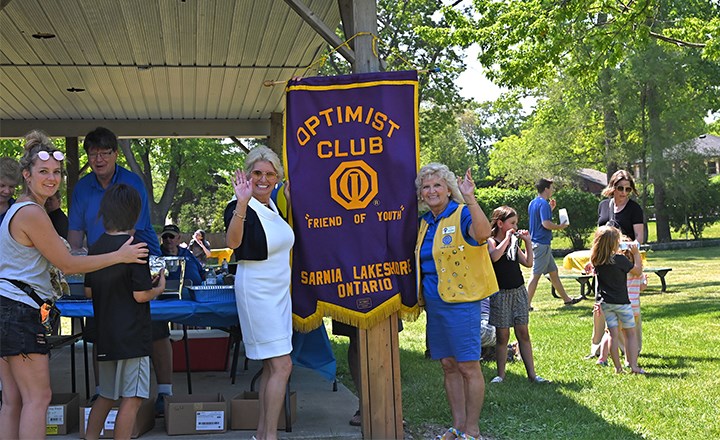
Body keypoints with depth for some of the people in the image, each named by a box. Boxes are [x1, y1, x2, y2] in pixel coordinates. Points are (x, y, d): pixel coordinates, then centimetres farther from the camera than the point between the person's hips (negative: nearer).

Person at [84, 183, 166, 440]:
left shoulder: (95, 248, 6)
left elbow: (88, 291, 13)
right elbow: (141, 295, -16)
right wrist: (159, 288, 3)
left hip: (104, 336, 7)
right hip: (132, 335, -7)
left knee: (106, 397, 18)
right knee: (131, 399, -3)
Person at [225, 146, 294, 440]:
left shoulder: (273, 205, 8)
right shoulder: (241, 207, -16)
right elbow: (233, 242, -36)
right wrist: (242, 203, -50)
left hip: (279, 291, 9)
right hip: (257, 291, -9)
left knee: (271, 366, 11)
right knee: (282, 366, -12)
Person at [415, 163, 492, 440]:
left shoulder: (462, 215, -10)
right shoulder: (425, 222, 12)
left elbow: (483, 233, -33)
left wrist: (470, 199, -43)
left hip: (460, 301, -8)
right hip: (433, 303, 8)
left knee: (468, 367, -2)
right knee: (449, 366, 13)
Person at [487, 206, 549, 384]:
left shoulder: (514, 242, 13)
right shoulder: (491, 241, -5)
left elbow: (528, 263, 10)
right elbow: (495, 256, -28)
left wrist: (528, 242, 2)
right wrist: (507, 238, -19)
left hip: (519, 291, 5)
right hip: (500, 293, -5)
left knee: (523, 333, 5)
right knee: (503, 335, 0)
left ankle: (532, 374, 6)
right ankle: (500, 374, 9)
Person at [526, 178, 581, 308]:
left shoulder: (533, 203, 14)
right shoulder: (543, 204, -16)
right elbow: (546, 224, -25)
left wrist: (550, 209, 20)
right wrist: (559, 227, -9)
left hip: (536, 242, 10)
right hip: (542, 244, -10)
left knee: (553, 272, 16)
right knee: (536, 274, -6)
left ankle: (566, 299, 24)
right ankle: (527, 304, -4)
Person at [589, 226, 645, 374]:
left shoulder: (596, 260, -2)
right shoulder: (620, 259, -18)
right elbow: (638, 271, -5)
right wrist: (636, 253, 3)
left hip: (604, 302, 4)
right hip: (621, 302, -4)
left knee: (613, 334, 7)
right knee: (630, 333, 7)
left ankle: (617, 367, 7)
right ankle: (633, 365, 2)